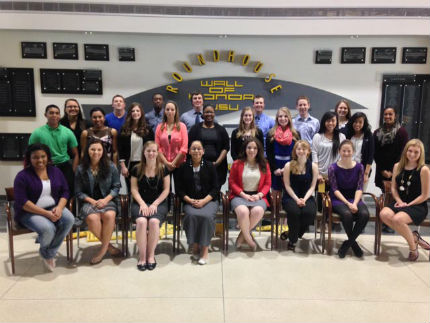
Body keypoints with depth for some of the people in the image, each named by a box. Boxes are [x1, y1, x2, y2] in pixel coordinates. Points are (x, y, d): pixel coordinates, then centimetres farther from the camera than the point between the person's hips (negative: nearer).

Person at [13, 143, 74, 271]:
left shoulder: (55, 171, 7)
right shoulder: (22, 176, -8)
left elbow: (65, 192, 7)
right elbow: (22, 202, -15)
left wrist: (59, 207, -15)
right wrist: (46, 213, -22)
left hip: (54, 208, 5)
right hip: (30, 212, -4)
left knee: (69, 219, -26)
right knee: (48, 228, -33)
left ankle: (49, 253, -5)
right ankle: (44, 249, 7)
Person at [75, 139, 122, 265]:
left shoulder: (111, 167, 4)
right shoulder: (81, 169, 4)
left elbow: (116, 187, 4)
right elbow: (79, 192, 4)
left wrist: (105, 200, -11)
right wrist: (92, 201, -11)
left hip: (108, 200, 0)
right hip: (89, 201, 0)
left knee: (109, 215, -34)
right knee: (92, 218, -33)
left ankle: (103, 248, -14)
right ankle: (109, 246, -11)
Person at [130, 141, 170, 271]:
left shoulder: (163, 169, 4)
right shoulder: (137, 169, 6)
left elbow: (166, 190, 2)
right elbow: (134, 189, 3)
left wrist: (155, 204, -9)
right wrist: (142, 204, -11)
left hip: (158, 203, 0)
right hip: (140, 203, 1)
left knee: (154, 221, -31)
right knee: (141, 221, -31)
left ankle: (151, 255, -12)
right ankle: (142, 256, -16)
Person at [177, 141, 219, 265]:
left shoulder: (210, 166, 6)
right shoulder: (184, 167, 8)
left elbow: (215, 188, 3)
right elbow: (180, 189, 7)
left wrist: (203, 201, -11)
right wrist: (190, 200, -11)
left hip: (208, 200, -1)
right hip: (190, 201, 1)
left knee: (206, 216, -31)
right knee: (191, 216, -31)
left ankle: (205, 249, -15)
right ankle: (195, 246, -12)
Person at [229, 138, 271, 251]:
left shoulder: (264, 165, 11)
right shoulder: (237, 164, 5)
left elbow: (267, 183, 10)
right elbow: (232, 182, 3)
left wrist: (259, 195, -8)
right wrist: (244, 195, -9)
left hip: (257, 196, 2)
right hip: (240, 195, -1)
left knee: (258, 211, -33)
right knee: (243, 211, -35)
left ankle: (242, 236, -9)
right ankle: (248, 239, -10)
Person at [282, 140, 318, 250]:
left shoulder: (313, 166, 5)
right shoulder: (288, 165, 1)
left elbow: (312, 187, 2)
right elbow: (287, 186, -2)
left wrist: (304, 199, -14)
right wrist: (296, 199, -14)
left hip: (307, 197, 2)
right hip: (290, 197, -1)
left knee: (310, 212, -31)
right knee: (294, 211, -34)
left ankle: (292, 234, -1)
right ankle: (292, 241, -8)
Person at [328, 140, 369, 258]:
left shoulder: (359, 167, 4)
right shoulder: (333, 168, -4)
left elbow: (359, 188, -1)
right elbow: (335, 189, -7)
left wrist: (355, 203, -17)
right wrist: (348, 203, -18)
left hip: (354, 198, 3)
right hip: (338, 199, -2)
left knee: (364, 214, -29)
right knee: (347, 214, -34)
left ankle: (347, 243, -10)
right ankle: (353, 243, -6)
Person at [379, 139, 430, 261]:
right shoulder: (398, 166, 7)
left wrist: (408, 205, -11)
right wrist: (399, 201, -4)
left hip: (418, 206, -5)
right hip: (400, 204, 5)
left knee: (397, 219, -33)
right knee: (384, 214, -27)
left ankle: (413, 247, -4)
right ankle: (413, 237, -6)